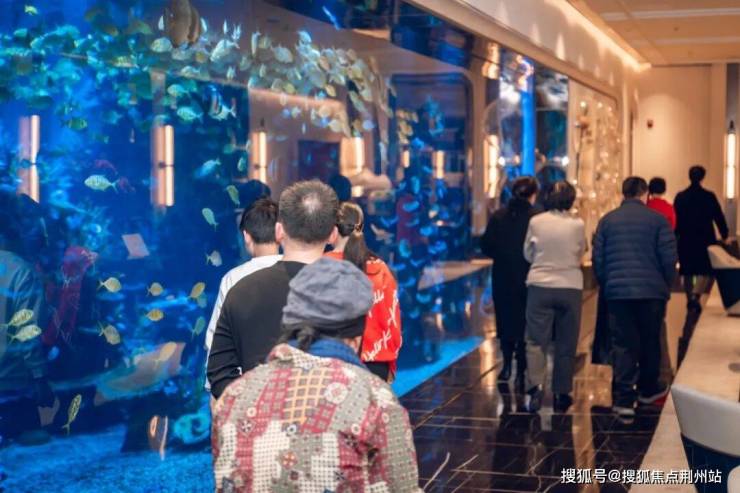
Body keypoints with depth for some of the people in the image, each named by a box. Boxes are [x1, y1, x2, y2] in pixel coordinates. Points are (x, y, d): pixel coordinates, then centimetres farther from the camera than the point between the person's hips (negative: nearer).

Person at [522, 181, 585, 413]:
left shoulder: (536, 222, -4)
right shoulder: (577, 224, -6)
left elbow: (527, 254, 6)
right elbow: (580, 255, 6)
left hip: (540, 285, 0)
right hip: (570, 287, 0)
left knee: (536, 341, 4)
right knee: (566, 344, 10)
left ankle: (535, 387, -14)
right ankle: (561, 395, 15)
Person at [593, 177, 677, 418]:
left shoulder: (607, 221, 6)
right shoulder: (658, 220, -2)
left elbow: (598, 259, 5)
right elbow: (669, 258, -4)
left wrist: (606, 286, 16)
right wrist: (665, 286, 11)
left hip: (617, 292, 1)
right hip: (652, 291, -1)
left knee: (623, 344, 2)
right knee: (650, 342, 16)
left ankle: (623, 399, -3)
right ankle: (648, 388, 31)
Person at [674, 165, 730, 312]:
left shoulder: (680, 197, 0)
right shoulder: (709, 196, -6)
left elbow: (675, 219, 3)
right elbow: (719, 217, -2)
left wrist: (675, 236, 13)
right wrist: (725, 235, 9)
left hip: (685, 240, 3)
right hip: (705, 239, -3)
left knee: (687, 272, 13)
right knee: (704, 270, 2)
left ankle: (690, 299, 19)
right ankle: (695, 295, -20)